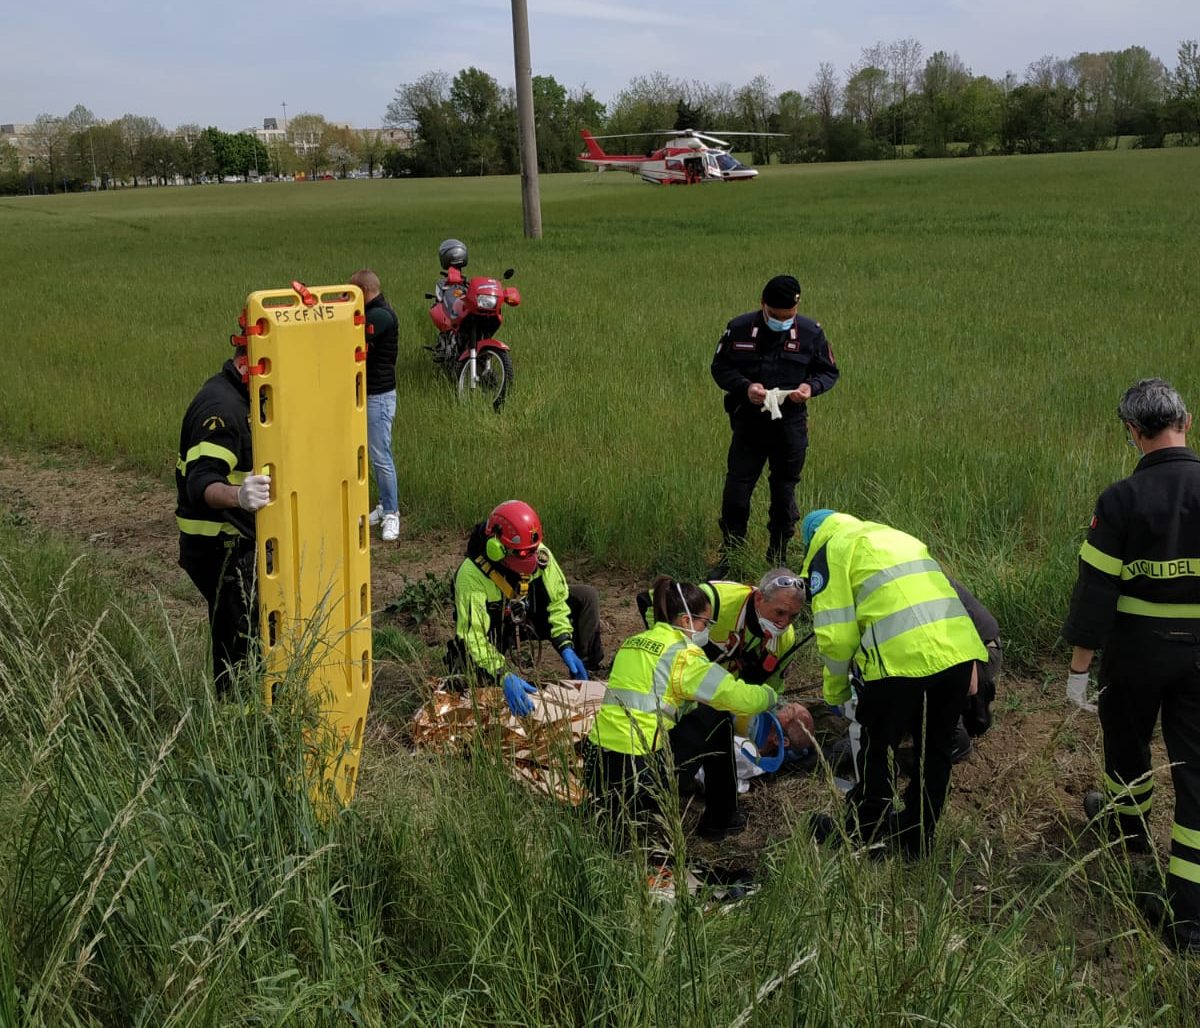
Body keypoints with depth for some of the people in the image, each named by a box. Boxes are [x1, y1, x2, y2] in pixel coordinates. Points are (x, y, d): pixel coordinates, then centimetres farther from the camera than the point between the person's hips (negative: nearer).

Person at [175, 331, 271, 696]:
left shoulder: (238, 398, 8)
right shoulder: (222, 407, -23)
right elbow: (200, 483, -34)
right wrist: (237, 495, -53)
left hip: (235, 543, 10)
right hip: (220, 548, -10)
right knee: (240, 643, -5)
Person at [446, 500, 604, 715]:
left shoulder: (540, 554, -24)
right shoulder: (472, 575, -36)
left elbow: (557, 600, -11)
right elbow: (473, 636, -37)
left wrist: (566, 646, -24)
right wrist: (504, 676, -48)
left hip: (529, 615, 4)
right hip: (493, 630, -4)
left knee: (587, 597, -12)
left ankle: (585, 675, 0)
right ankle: (459, 665, 11)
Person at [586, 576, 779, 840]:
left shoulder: (632, 643, 16)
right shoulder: (682, 653, -7)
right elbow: (739, 697, -8)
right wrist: (770, 695, 14)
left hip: (594, 772, 7)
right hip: (637, 779, -7)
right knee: (717, 719, 11)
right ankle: (720, 820, 22)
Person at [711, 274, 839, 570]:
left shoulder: (811, 333, -2)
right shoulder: (739, 328, -4)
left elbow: (829, 372, 8)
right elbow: (720, 368, 3)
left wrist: (811, 386, -14)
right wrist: (745, 387, -16)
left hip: (790, 425, 1)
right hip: (748, 422, 0)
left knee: (784, 494, 9)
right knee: (735, 493, -3)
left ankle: (778, 562, 24)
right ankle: (727, 562, 11)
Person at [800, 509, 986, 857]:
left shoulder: (829, 550, 8)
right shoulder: (895, 536, 30)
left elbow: (837, 634, -2)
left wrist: (835, 689, 14)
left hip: (902, 660, -7)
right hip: (957, 653, 7)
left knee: (877, 750, 14)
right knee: (934, 751, 21)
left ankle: (864, 834, 29)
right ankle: (917, 838, 35)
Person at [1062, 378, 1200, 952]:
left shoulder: (1122, 499, -16)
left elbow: (1095, 589, -13)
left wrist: (1078, 666, -5)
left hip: (1136, 649, -2)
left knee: (1127, 737, 26)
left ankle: (1130, 822, 53)